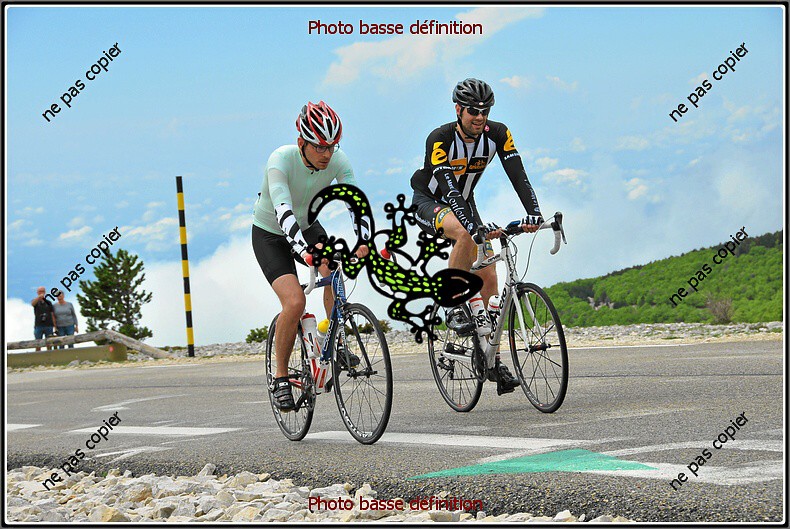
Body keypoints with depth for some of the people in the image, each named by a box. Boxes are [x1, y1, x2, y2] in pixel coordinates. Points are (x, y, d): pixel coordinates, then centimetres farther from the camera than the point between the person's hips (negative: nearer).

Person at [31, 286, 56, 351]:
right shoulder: (35, 301, 6)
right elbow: (33, 303, -20)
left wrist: (55, 327, 1)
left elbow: (52, 315, 10)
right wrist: (39, 297, -41)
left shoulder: (48, 302, 12)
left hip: (48, 326, 1)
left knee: (49, 345, 2)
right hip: (38, 326, -1)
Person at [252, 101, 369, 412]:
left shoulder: (337, 161, -20)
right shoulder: (281, 160, -33)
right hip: (270, 235, -5)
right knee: (294, 303, -22)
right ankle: (280, 378, -5)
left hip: (308, 227, 5)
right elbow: (283, 211, -46)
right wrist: (305, 251, -61)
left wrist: (364, 241, -48)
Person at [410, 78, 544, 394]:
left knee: (488, 276, -7)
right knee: (466, 234, -38)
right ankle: (454, 308, -23)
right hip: (429, 203, -5)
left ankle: (493, 358, 0)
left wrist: (533, 212, -43)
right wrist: (476, 226, -55)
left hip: (463, 202, 5)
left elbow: (517, 174, -25)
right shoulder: (440, 139, -30)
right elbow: (448, 189, -41)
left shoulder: (497, 133, -17)